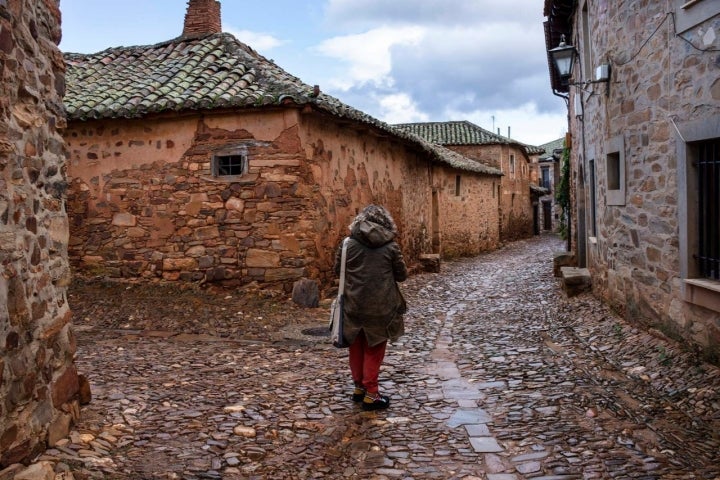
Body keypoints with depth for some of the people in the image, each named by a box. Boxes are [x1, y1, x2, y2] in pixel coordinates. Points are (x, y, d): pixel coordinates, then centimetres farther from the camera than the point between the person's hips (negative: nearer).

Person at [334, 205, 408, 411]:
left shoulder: (348, 244, -4)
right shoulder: (390, 246, -9)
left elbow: (338, 270, 6)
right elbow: (402, 275, 0)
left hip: (354, 305, 2)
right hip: (380, 307, -2)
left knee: (357, 346, 18)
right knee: (374, 349, 9)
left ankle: (359, 387, 30)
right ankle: (370, 394, 12)